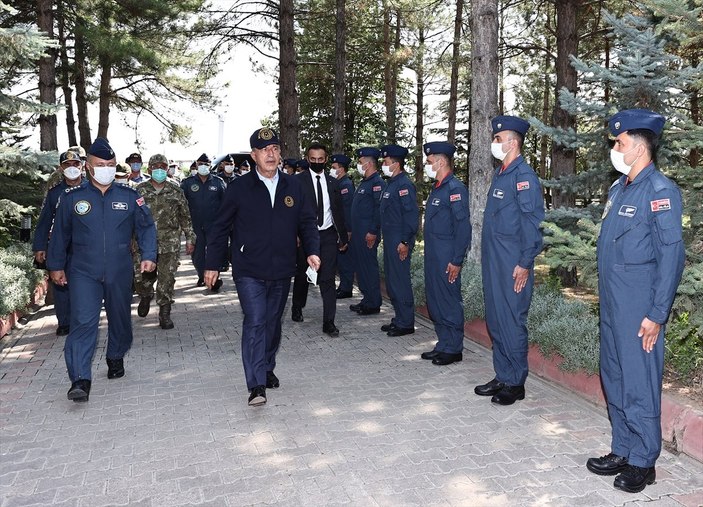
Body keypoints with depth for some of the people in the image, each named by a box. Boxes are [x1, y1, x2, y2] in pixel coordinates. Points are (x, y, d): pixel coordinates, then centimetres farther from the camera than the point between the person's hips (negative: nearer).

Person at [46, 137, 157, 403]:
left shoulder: (130, 197, 1)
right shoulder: (72, 198, 1)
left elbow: (146, 227, 5)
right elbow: (60, 234, 9)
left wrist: (148, 255, -7)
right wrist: (56, 266, 11)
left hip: (120, 272, 2)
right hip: (83, 273, -1)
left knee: (120, 319, 16)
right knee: (83, 322, -12)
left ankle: (116, 358, 40)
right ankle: (80, 380, -12)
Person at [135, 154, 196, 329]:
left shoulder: (176, 191, 7)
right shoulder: (140, 190, 5)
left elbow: (185, 217, 10)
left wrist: (190, 238, 7)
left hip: (170, 243, 0)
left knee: (167, 278, -2)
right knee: (145, 275, 6)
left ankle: (165, 313, 8)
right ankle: (145, 297, 39)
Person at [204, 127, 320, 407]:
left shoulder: (294, 186, 5)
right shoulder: (239, 188, -3)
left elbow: (307, 222, 8)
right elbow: (221, 228, 1)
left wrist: (312, 250, -8)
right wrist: (212, 264, 1)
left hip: (281, 271, 4)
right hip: (249, 271, -3)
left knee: (273, 322, 15)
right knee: (255, 322, -11)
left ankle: (267, 368, 35)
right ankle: (256, 385, -9)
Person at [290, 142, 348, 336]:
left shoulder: (332, 182, 9)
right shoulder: (298, 180, -3)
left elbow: (338, 211, 13)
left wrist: (343, 237, 15)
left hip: (328, 235, 2)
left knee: (328, 279, -4)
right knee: (302, 275, 14)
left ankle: (329, 322, -1)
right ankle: (297, 309, 38)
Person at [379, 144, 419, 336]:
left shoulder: (404, 185, -15)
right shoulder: (391, 184, 15)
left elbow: (411, 216, -20)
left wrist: (404, 242, -21)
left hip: (400, 243, -10)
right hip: (390, 241, 10)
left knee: (400, 281, -3)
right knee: (391, 281, 15)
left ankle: (406, 324, 7)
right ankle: (399, 319, 25)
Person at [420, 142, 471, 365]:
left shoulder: (455, 188, -14)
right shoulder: (437, 188, 15)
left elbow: (463, 227, -18)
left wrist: (457, 261, -19)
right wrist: (430, 255, 17)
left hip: (447, 259, -9)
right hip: (432, 256, 9)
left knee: (449, 303, 0)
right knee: (435, 302, 14)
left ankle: (454, 349, 12)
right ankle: (443, 345, 25)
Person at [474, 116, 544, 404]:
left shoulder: (524, 176, -13)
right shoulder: (499, 174, 15)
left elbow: (532, 223, -17)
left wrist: (525, 264, -18)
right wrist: (488, 258, 18)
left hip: (513, 266, -9)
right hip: (492, 262, 9)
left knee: (512, 322, 0)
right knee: (495, 321, 14)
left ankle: (516, 384, 13)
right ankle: (502, 377, 26)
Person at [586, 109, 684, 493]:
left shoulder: (660, 191, -13)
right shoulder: (618, 188, 13)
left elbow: (671, 256, -16)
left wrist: (657, 314, -17)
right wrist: (607, 299, 17)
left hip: (639, 309, -9)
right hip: (611, 304, 9)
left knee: (638, 386, 2)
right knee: (614, 380, 16)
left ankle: (642, 462, 18)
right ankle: (621, 451, 30)